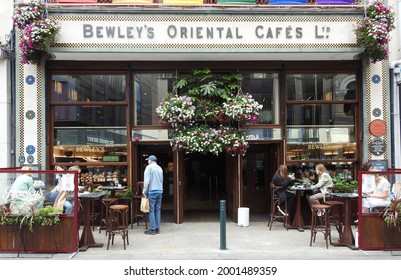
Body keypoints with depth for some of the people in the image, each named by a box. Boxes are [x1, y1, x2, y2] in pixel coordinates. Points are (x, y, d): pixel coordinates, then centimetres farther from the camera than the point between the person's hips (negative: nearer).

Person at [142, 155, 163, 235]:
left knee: (151, 210, -3)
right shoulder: (160, 168, 14)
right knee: (157, 210, 9)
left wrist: (144, 191, -7)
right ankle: (157, 228, 11)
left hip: (152, 191, -6)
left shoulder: (149, 167, -5)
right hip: (160, 191, 6)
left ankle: (153, 229, -2)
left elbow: (147, 180, -12)